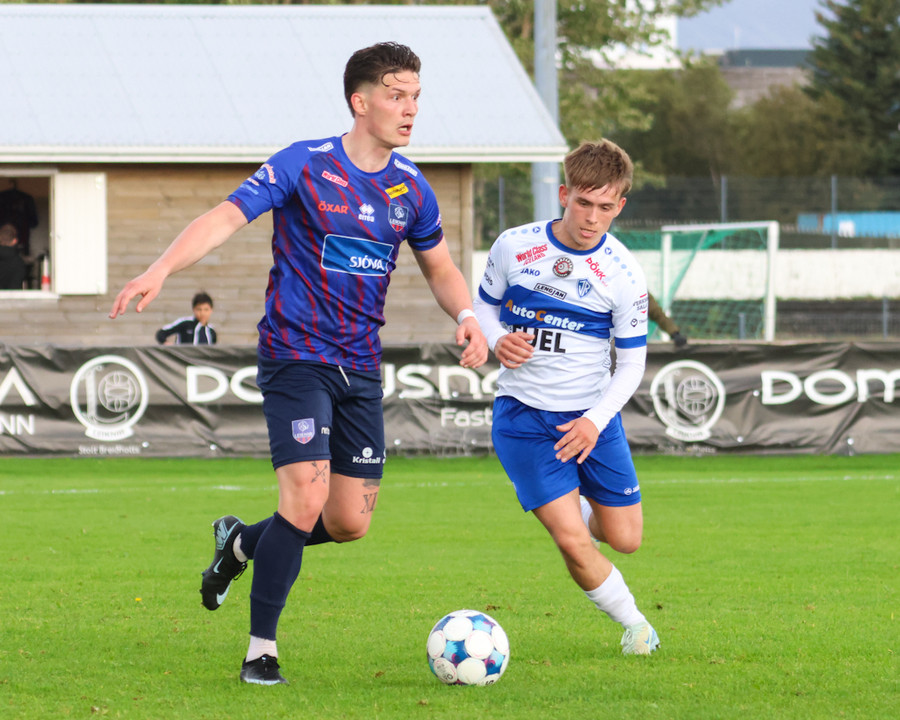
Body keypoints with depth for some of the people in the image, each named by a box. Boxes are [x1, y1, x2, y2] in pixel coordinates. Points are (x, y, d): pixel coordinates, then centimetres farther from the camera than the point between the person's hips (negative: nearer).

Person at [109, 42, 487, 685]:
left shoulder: (410, 188, 7)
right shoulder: (303, 166, -9)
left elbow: (439, 266, 20)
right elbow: (228, 217, -16)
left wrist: (466, 316, -1)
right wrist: (161, 270, -32)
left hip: (361, 366, 6)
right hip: (296, 357, -6)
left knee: (350, 523, 2)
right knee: (307, 497, -19)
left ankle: (242, 543, 32)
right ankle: (261, 650, -5)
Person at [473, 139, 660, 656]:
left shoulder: (623, 274, -9)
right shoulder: (515, 246, -8)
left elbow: (632, 362, -4)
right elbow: (485, 304, 9)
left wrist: (595, 420, -18)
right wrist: (497, 340, -14)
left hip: (592, 416, 2)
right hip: (524, 416, -2)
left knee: (624, 538, 7)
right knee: (574, 544, -14)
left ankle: (575, 509, 42)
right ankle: (633, 622, 11)